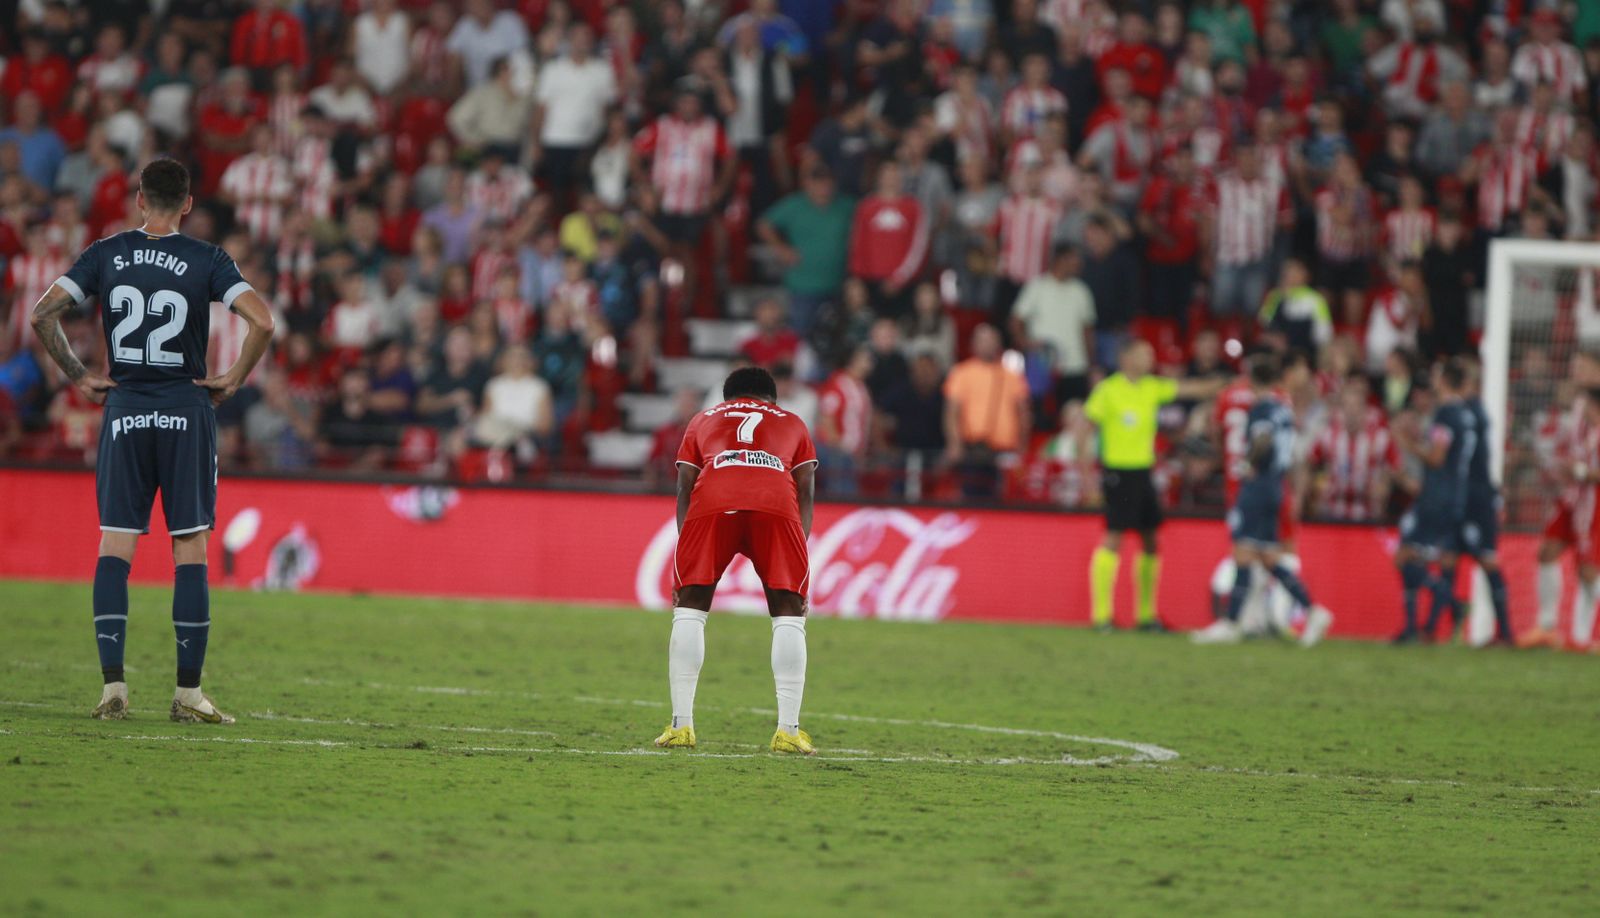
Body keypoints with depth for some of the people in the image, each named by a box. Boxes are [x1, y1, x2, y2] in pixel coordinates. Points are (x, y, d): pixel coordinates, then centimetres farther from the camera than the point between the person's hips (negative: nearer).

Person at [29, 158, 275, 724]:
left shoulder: (106, 255, 3)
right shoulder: (206, 261, -4)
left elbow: (42, 316, -3)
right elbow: (262, 322, -16)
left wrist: (78, 377, 5)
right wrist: (235, 379, -2)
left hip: (124, 411, 2)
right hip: (187, 413, -2)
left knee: (115, 548, 4)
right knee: (191, 551, 1)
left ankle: (112, 686, -5)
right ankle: (188, 693, -1)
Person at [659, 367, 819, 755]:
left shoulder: (703, 421, 35)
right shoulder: (792, 425, 35)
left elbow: (685, 487, 24)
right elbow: (806, 490, 22)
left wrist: (683, 563, 22)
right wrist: (799, 553, 19)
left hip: (712, 503, 0)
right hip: (777, 504, 0)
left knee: (689, 610, 11)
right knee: (789, 615, 8)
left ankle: (681, 724, 6)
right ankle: (788, 730, 0)